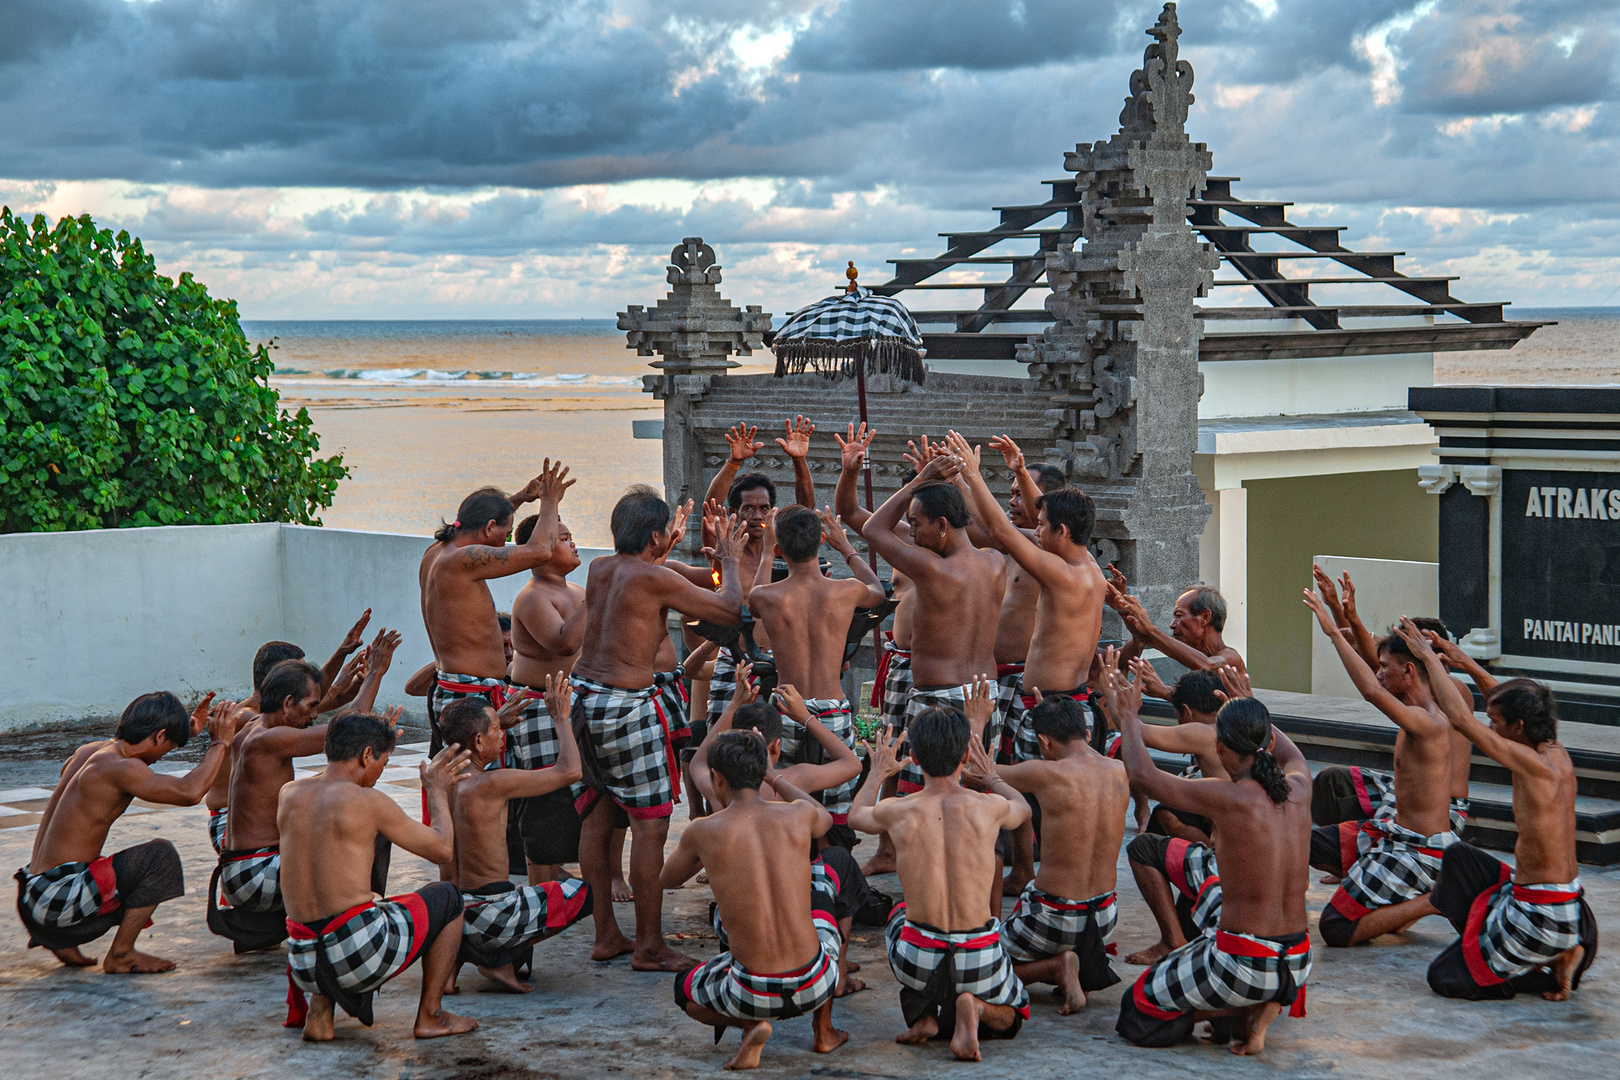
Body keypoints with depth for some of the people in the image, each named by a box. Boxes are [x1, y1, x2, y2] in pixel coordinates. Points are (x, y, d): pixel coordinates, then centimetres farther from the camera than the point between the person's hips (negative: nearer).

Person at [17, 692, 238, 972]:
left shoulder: (87, 752, 11)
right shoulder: (117, 767, -18)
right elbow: (189, 792, -26)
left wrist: (188, 730, 33)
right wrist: (219, 742, -12)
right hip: (58, 902, -10)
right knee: (160, 855, -11)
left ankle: (58, 939, 17)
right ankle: (121, 954, -3)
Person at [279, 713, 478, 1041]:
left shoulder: (289, 795, 7)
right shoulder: (368, 802, -9)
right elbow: (443, 850, 1)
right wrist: (438, 791, 17)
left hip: (305, 965, 6)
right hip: (361, 954, -6)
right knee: (446, 897, 19)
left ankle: (317, 1008, 16)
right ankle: (430, 1015, 20)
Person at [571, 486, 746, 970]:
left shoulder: (599, 569, 7)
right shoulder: (656, 579, -14)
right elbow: (730, 608, -6)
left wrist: (666, 547, 38)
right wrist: (728, 558, 10)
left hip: (582, 693, 9)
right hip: (626, 707, -8)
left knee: (596, 818, 13)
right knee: (650, 822, -2)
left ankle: (606, 935, 21)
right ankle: (649, 946, 0)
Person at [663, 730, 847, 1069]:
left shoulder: (702, 831, -7)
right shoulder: (798, 816, -2)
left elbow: (667, 881, 17)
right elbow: (825, 818, 27)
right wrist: (774, 778, 38)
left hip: (754, 994, -2)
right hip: (816, 985, 2)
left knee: (684, 990, 33)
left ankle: (752, 1024, 3)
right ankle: (824, 1031, 33)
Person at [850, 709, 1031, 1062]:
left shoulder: (897, 812, -8)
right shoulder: (989, 807, -9)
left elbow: (856, 815, 19)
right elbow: (1022, 808, 19)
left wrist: (878, 773, 37)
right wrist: (991, 777, 37)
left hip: (919, 962, 1)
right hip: (979, 961, -1)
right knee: (1013, 1013, 32)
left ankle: (923, 1015, 16)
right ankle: (975, 1008, -5)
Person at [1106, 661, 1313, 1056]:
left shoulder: (1230, 798, -18)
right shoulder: (1299, 789, -2)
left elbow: (1143, 774, -5)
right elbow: (1293, 754, 26)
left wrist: (1129, 718, 11)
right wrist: (1249, 706, 38)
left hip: (1242, 967, -5)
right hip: (1298, 965, 5)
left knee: (1136, 1013, 16)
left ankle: (1243, 1008, 1)